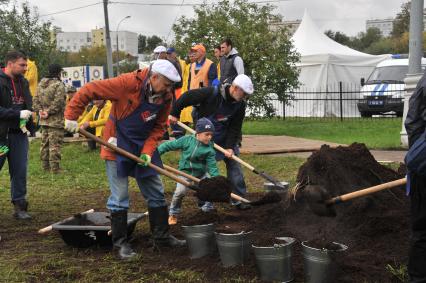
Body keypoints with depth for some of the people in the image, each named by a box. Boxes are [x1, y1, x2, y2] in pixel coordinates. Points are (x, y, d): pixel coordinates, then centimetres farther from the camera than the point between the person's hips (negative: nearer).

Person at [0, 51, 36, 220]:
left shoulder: (23, 82, 11)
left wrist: (31, 114, 5)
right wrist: (18, 114, -20)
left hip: (19, 133, 5)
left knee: (20, 171, 5)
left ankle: (19, 206, 13)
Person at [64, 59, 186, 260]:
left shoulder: (166, 97, -7)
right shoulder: (127, 83, -24)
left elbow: (159, 127, 0)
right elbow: (88, 91, -21)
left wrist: (148, 151, -14)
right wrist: (72, 116, -21)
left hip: (144, 146, 6)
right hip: (118, 145, -6)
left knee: (156, 193, 10)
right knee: (119, 197, -1)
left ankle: (162, 237, 23)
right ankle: (120, 242, 12)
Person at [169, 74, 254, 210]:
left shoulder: (240, 105, -11)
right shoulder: (211, 93, -26)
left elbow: (235, 128, -7)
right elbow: (186, 97, -16)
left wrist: (230, 146, -16)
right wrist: (174, 113, -9)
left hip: (226, 138, 4)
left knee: (234, 164, 0)